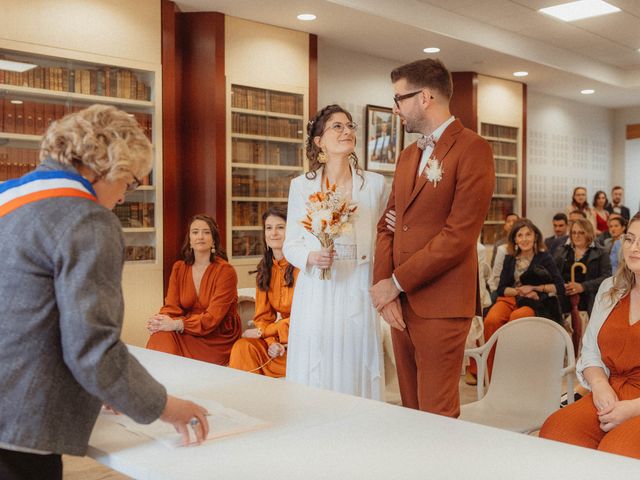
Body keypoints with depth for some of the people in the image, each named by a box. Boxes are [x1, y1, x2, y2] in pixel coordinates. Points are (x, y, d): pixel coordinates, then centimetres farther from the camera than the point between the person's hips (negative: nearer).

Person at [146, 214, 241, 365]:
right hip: (190, 334, 5)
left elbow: (213, 317, -17)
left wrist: (176, 325, -30)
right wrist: (161, 320, -23)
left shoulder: (225, 271, -8)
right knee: (162, 336, -27)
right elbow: (171, 306, 2)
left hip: (218, 339, -4)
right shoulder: (179, 268, 9)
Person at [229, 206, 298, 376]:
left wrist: (263, 332, -10)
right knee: (243, 347, -21)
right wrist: (271, 342, -13)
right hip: (277, 338, 6)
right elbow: (263, 315, 7)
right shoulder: (264, 269, 9)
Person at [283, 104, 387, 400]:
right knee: (314, 377, 4)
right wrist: (311, 257, -12)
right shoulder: (301, 186, 4)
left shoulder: (375, 184, 5)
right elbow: (290, 245, 5)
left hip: (357, 294, 0)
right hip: (315, 295, 0)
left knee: (356, 372, 4)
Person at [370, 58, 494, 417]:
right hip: (400, 303, 7)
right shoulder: (408, 156, 17)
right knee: (411, 409, 13)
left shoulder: (472, 149, -8)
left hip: (441, 305, -7)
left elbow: (459, 236, -16)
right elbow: (387, 226, 14)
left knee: (437, 417, -1)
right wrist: (384, 288, -1)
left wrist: (396, 283, -12)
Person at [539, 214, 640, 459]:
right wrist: (600, 384, -5)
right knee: (554, 430, -23)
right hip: (611, 396, 5)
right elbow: (590, 352, 17)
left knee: (614, 451, -33)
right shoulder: (610, 288, 17)